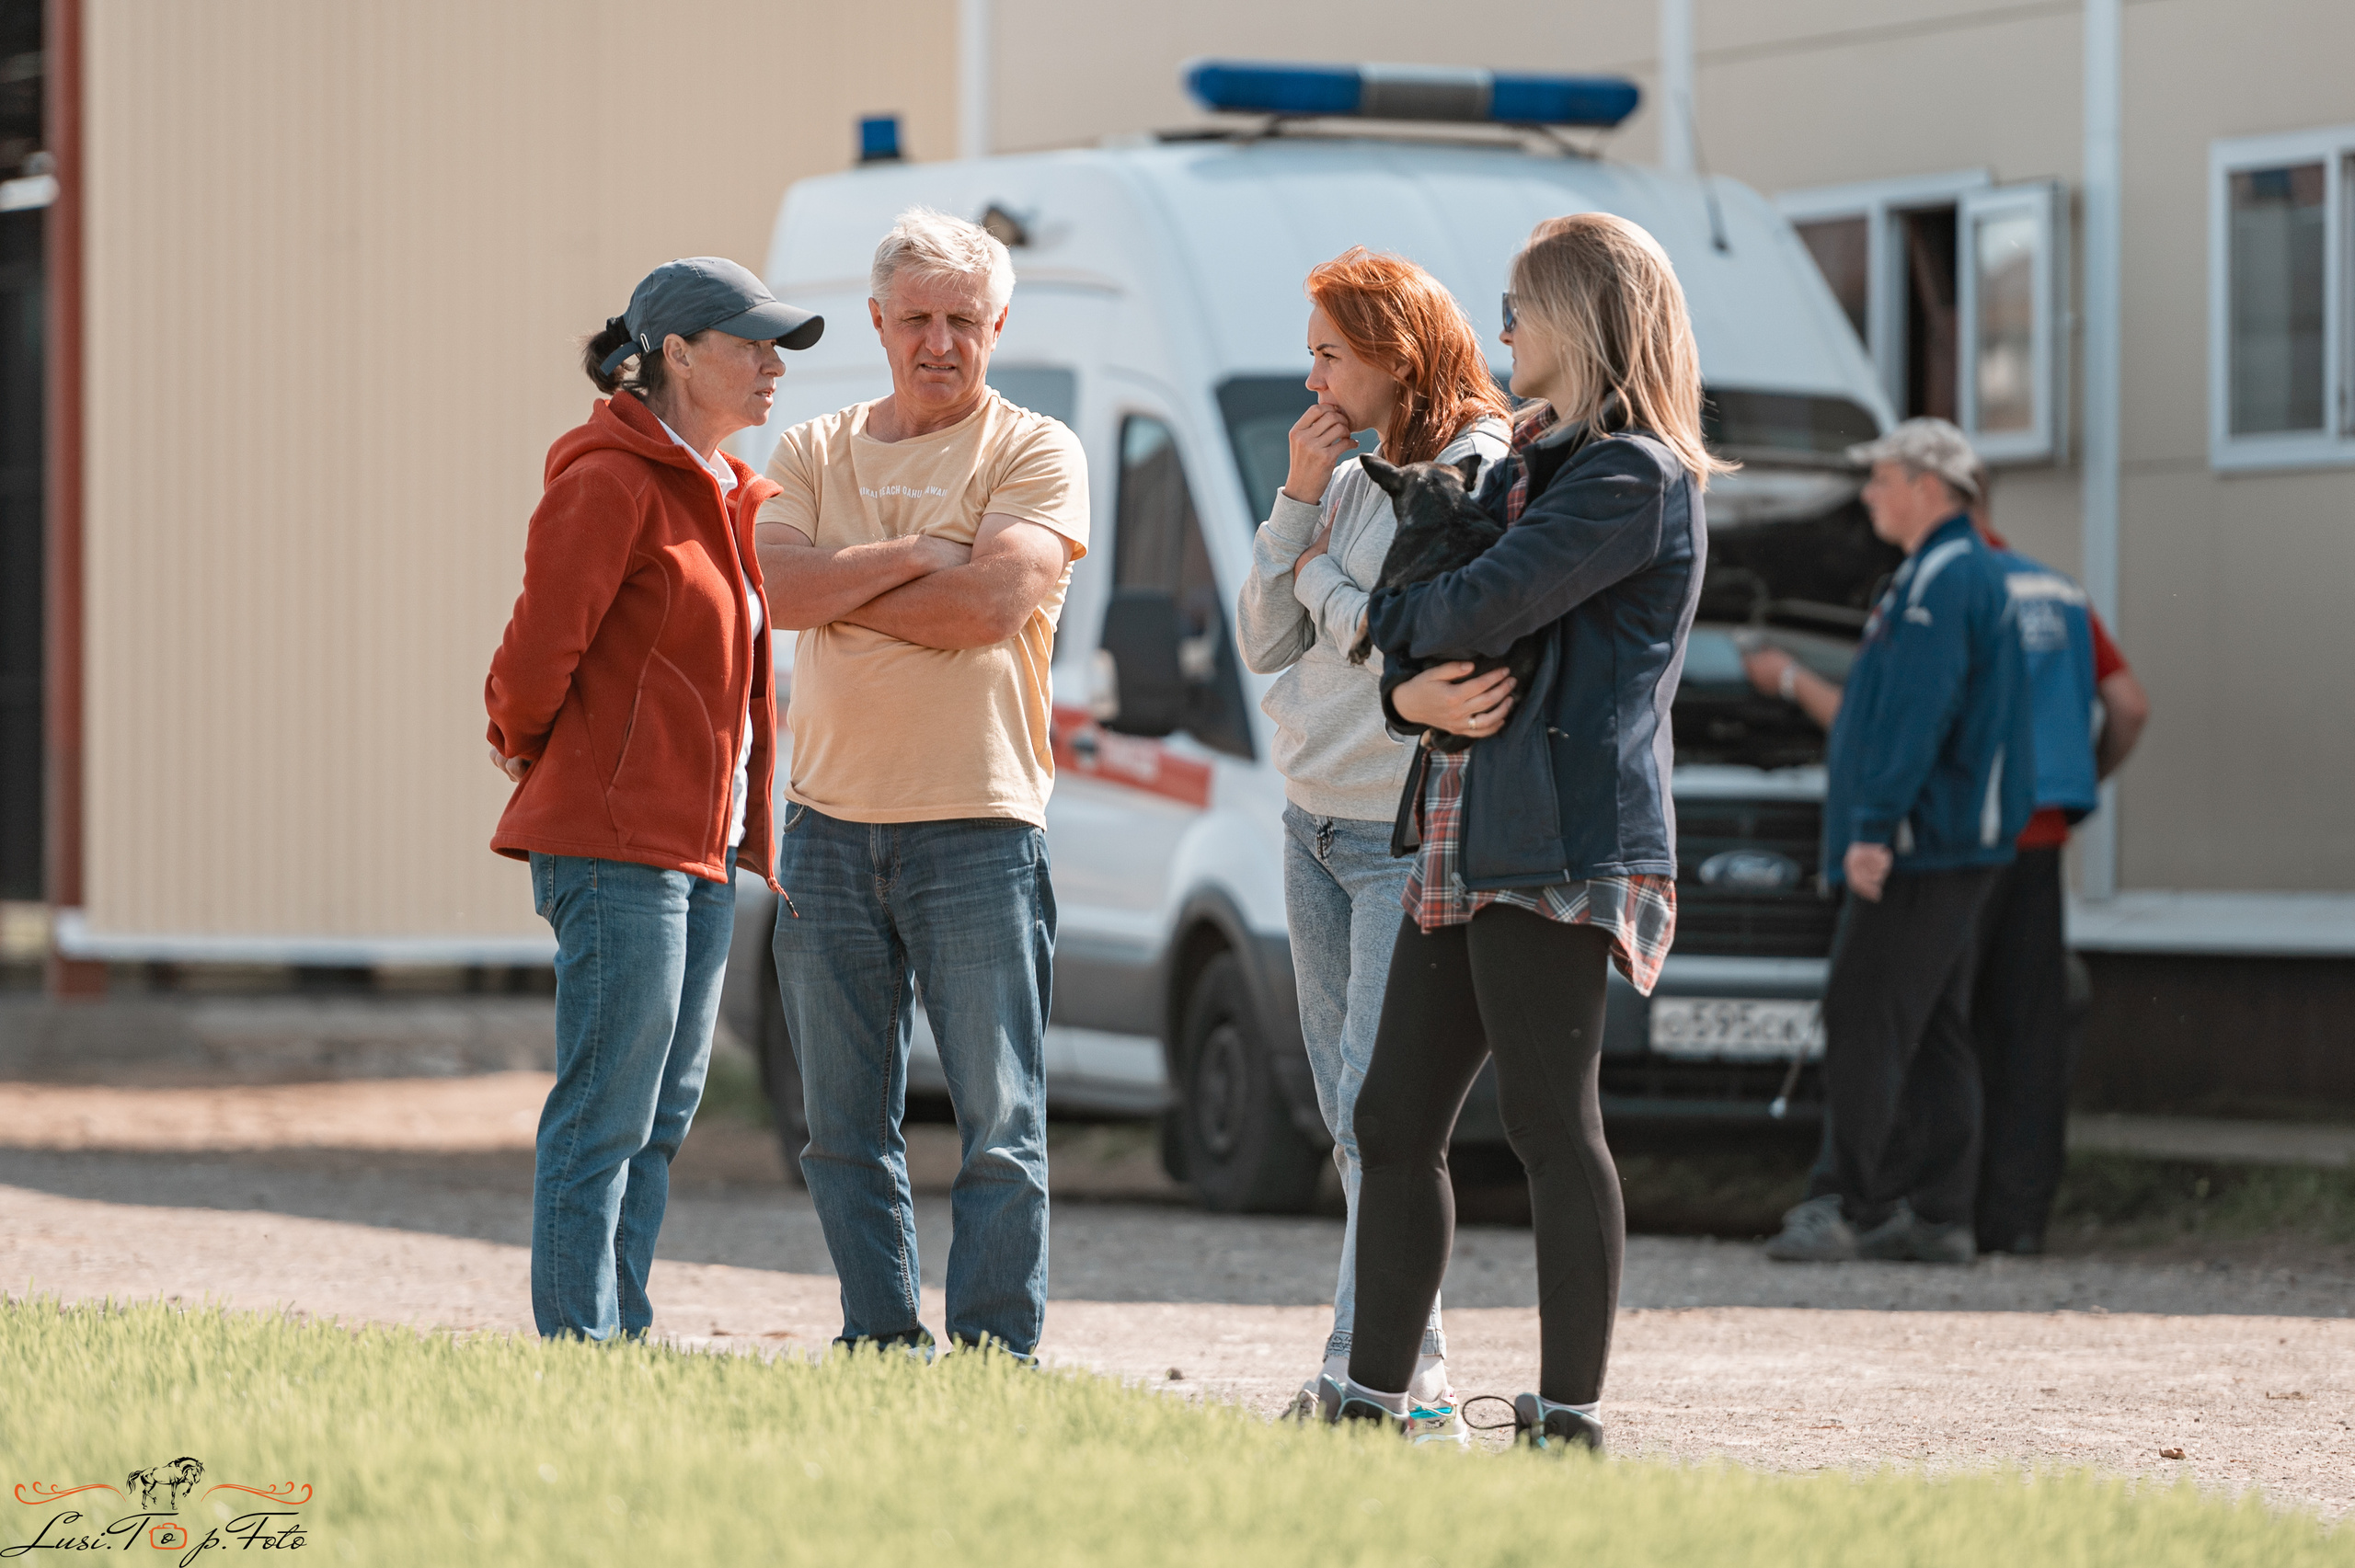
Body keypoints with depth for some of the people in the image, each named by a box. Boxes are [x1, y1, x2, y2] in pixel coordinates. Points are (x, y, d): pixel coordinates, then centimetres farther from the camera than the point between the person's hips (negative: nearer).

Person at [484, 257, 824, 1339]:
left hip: (702, 849, 9)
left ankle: (621, 1346, 16)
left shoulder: (726, 495, 17)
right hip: (616, 846, -9)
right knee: (605, 1119, -8)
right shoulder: (611, 482, -12)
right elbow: (540, 645, -15)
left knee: (661, 1118, 11)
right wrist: (528, 751, 2)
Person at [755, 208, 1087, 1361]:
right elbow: (779, 586, -3)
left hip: (977, 823, -4)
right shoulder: (815, 454, 14)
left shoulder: (1036, 455, 2)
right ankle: (880, 1343, 14)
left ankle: (994, 1351, -2)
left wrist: (840, 592, -5)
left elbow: (993, 605, -13)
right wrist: (912, 556, -11)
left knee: (1000, 1122, -5)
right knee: (846, 1123, 7)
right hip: (829, 822, 4)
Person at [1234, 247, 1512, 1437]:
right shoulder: (1355, 482, 14)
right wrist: (1299, 503, 1)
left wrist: (1322, 576, -5)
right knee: (1350, 1118, 8)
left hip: (1413, 835, -9)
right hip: (1316, 825, 9)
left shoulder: (1485, 479, -10)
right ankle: (1414, 1378, 13)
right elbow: (1262, 645, 11)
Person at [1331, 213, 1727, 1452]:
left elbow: (1482, 607, -17)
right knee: (1393, 1121, 7)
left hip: (1560, 844, -10)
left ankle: (1569, 1419, -6)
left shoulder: (1634, 478, -7)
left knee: (1550, 1123, -9)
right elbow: (1418, 625, 20)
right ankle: (1369, 1404, 11)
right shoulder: (1529, 469, 24)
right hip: (1460, 840, 10)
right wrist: (1410, 691, -4)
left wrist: (1395, 613, 4)